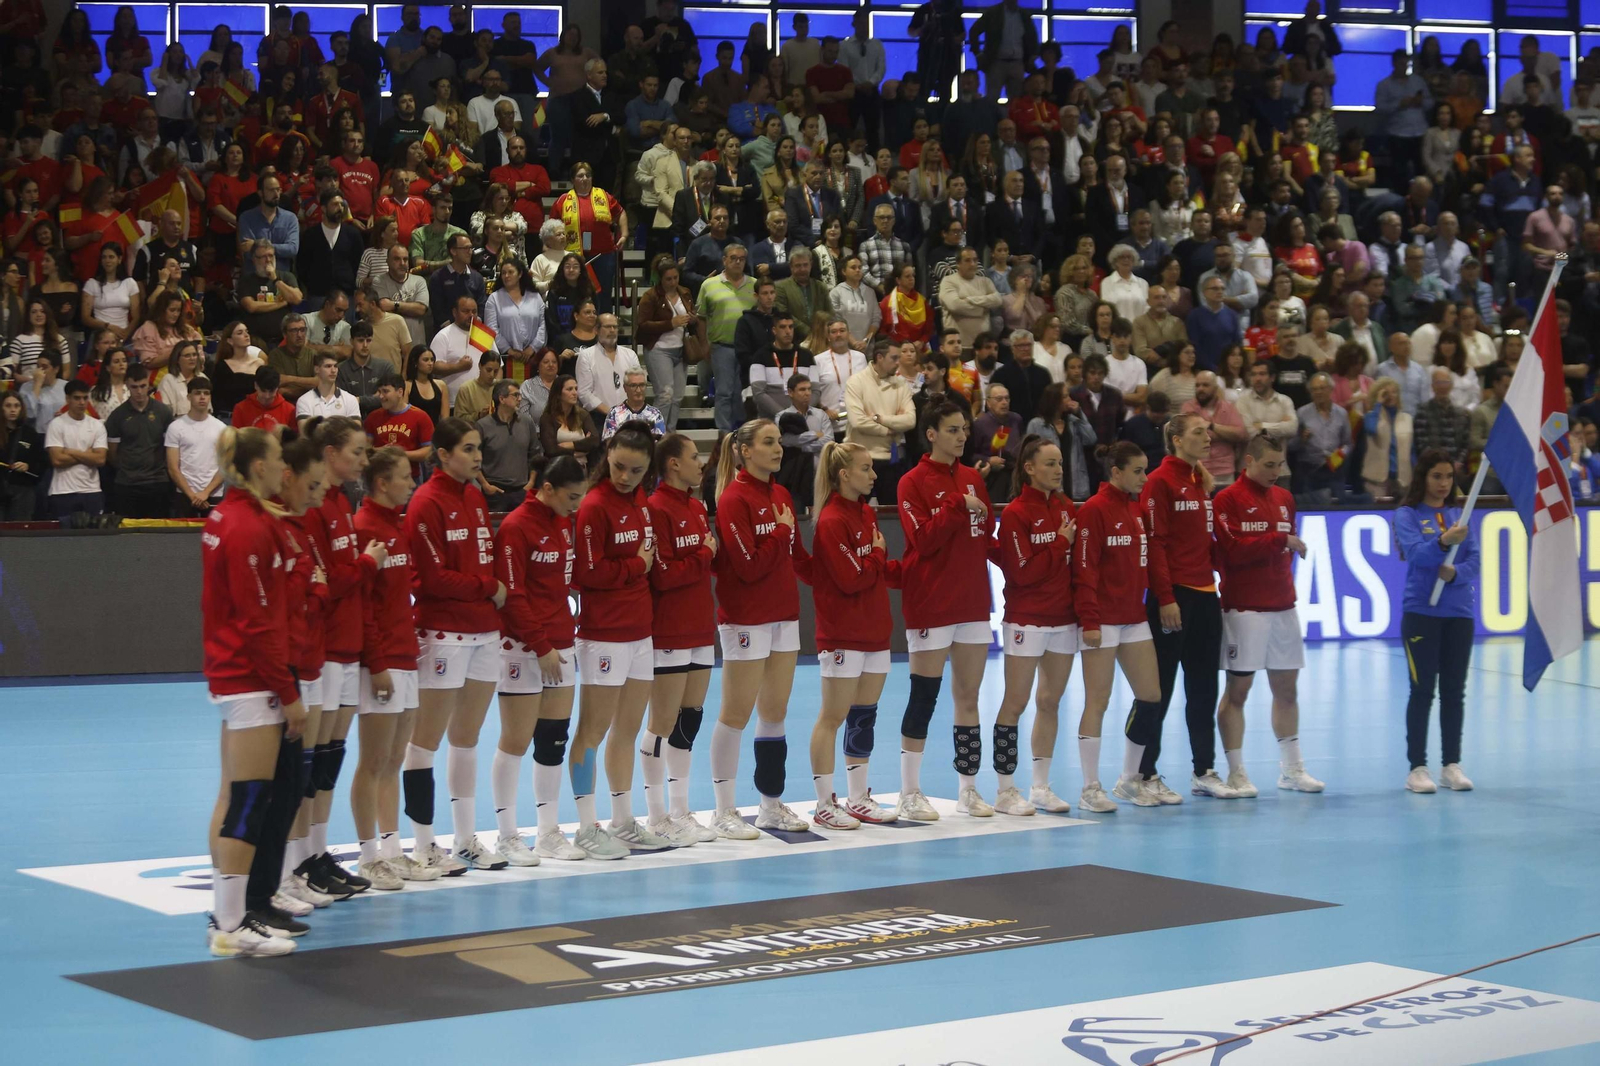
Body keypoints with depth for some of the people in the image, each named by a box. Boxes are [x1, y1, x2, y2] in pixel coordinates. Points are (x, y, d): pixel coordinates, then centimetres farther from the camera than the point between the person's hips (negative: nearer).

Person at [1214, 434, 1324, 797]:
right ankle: (1236, 772, 3)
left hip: (1282, 605, 6)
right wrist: (1279, 540, -15)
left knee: (1286, 688, 10)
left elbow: (1289, 547, 18)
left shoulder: (1284, 498, 13)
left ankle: (1291, 768, 20)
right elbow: (1233, 549, -17)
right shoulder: (1228, 500, -7)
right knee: (1237, 689, -2)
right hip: (1244, 607, -6)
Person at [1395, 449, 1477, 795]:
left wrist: (1456, 572, -19)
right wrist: (1443, 541, -36)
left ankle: (1451, 765, 16)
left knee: (1454, 690, 8)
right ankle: (1417, 767, 3)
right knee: (1422, 690, -2)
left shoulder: (1460, 514, 8)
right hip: (1421, 612, -4)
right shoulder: (1408, 515, -3)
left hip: (1460, 612, 4)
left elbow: (1473, 559, 2)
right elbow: (1416, 553, -18)